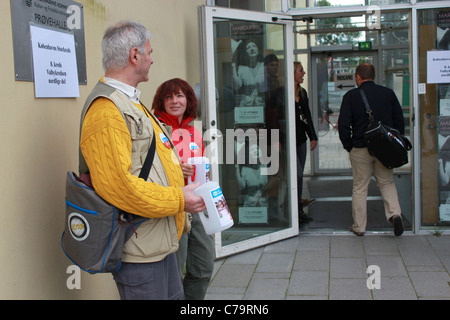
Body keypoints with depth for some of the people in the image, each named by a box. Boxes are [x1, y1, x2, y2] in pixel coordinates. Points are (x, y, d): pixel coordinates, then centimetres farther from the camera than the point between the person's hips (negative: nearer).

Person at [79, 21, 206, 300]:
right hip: (138, 248, -11)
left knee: (174, 296, 21)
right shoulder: (106, 111, -20)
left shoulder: (128, 101, 16)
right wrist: (178, 200, -20)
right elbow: (117, 186, -28)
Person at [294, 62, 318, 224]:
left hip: (301, 139, 8)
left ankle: (298, 210, 20)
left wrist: (313, 136, 19)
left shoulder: (302, 92, 14)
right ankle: (297, 211, -1)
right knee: (297, 174, -10)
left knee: (299, 175, 11)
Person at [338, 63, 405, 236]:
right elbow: (400, 121, 7)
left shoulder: (351, 95, -5)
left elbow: (343, 124, -8)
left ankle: (359, 226, 14)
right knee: (387, 183, 16)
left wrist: (348, 146, 2)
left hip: (360, 149, -2)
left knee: (360, 188, 7)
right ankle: (395, 214, -4)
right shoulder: (388, 93, 4)